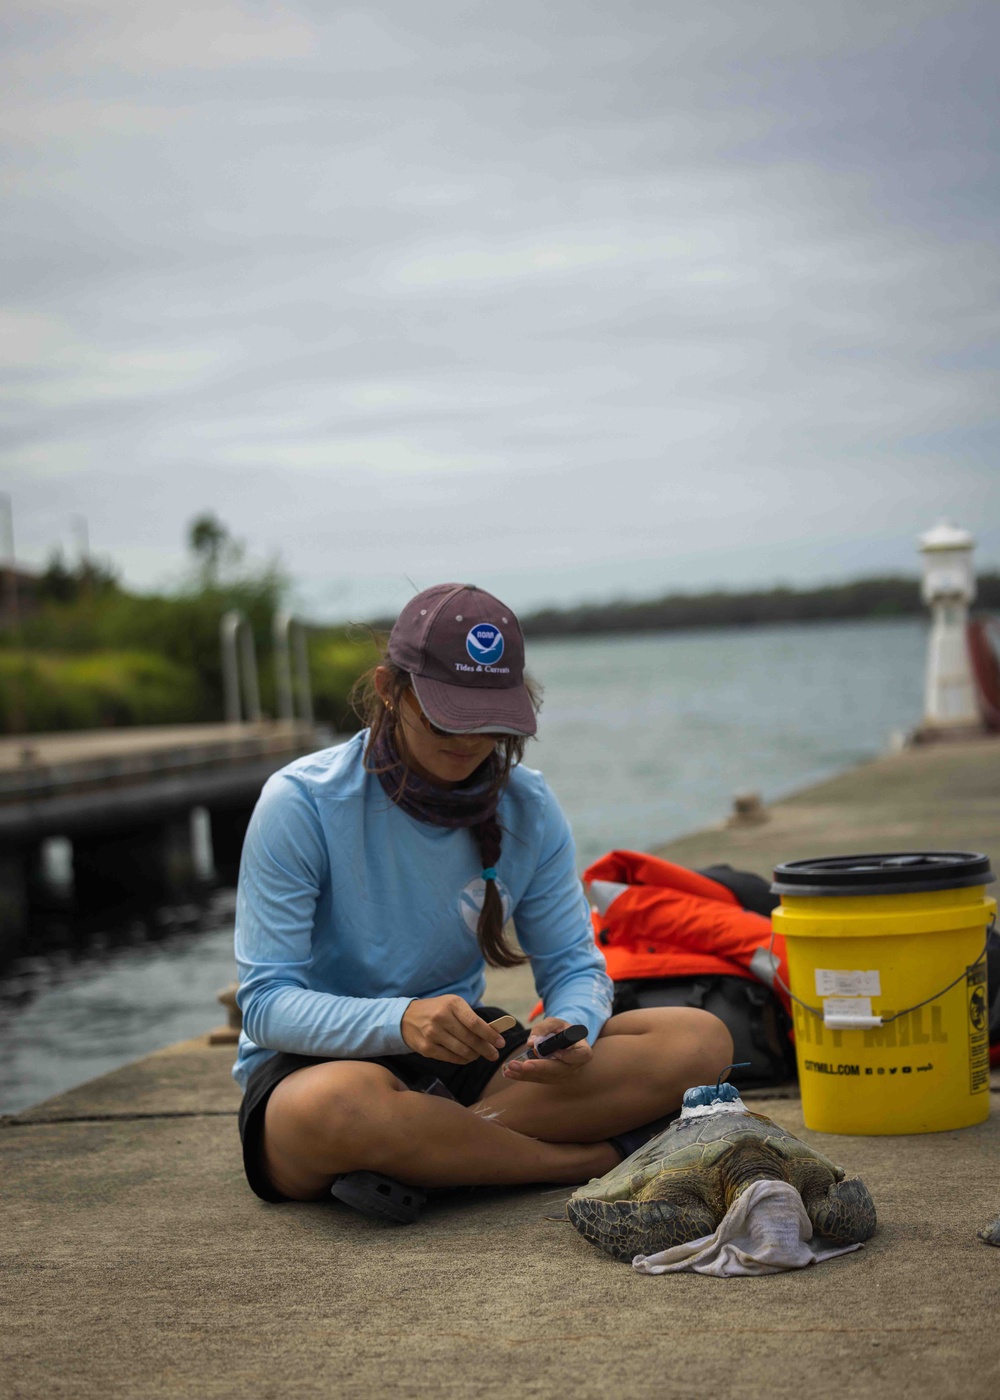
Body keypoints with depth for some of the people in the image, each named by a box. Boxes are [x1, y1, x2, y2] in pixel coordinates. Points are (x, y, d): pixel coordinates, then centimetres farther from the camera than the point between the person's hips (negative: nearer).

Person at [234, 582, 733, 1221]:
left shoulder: (528, 808, -2)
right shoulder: (301, 803, -15)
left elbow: (574, 965, 3)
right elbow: (266, 1003, -17)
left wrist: (571, 1029, -23)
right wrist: (400, 1021, -37)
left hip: (461, 1059, 5)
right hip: (316, 1064, -5)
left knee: (701, 1039, -15)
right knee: (342, 1105, -44)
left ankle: (409, 1154, -24)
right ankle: (597, 1158, -21)